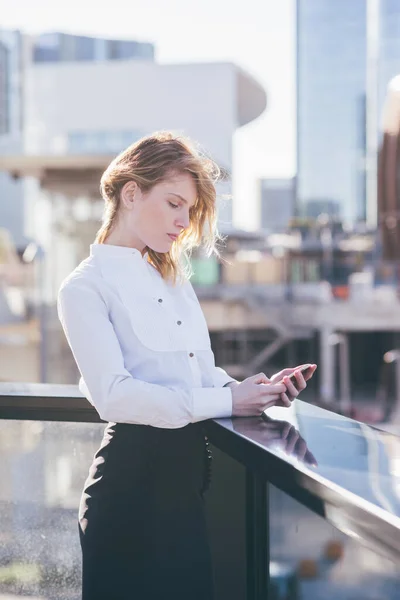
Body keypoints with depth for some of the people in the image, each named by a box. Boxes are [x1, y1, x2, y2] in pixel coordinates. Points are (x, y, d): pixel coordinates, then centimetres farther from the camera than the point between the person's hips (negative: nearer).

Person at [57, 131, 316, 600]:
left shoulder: (174, 277, 18)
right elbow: (114, 396, -19)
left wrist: (254, 390, -6)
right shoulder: (85, 288, -7)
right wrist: (224, 402, -21)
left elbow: (201, 372, 15)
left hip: (192, 470, 7)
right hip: (134, 477, -7)